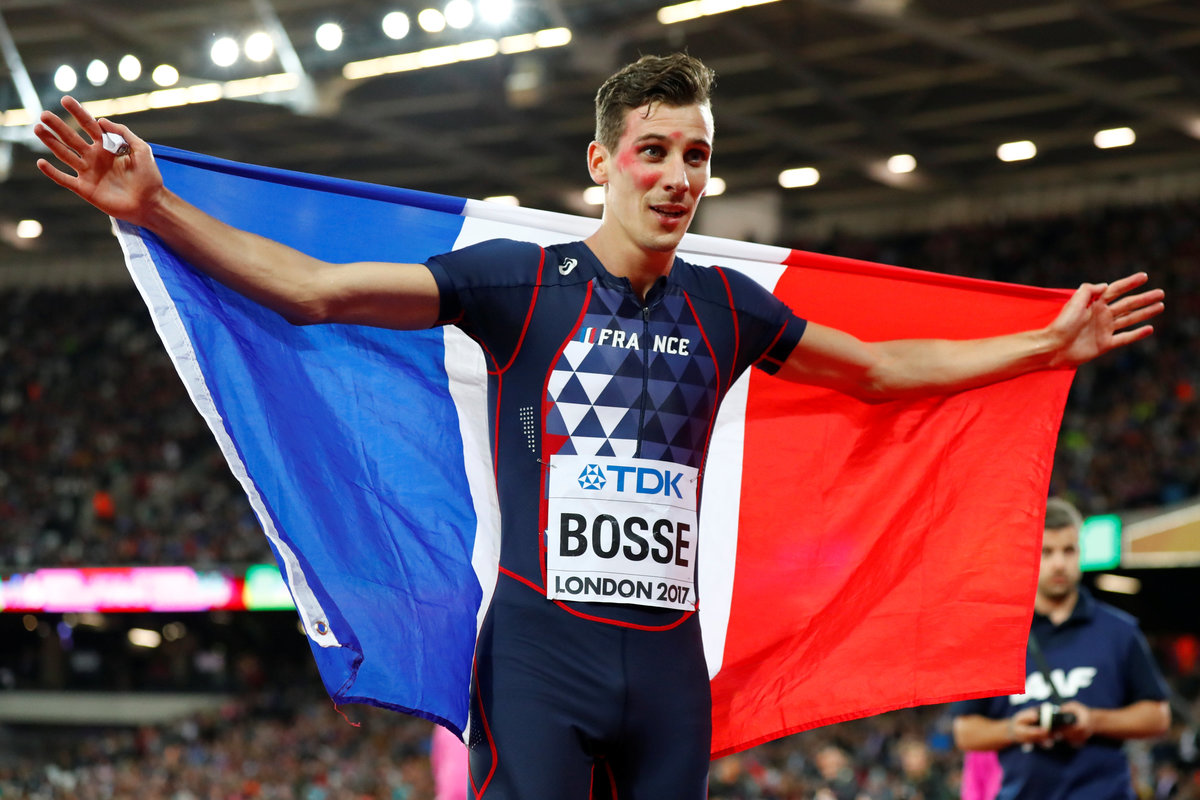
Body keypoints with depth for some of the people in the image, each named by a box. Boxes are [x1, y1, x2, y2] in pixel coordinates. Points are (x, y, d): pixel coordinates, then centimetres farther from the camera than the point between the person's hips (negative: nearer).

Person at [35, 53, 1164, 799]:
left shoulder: (723, 307, 13)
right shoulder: (519, 281, 1)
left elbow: (881, 370, 28)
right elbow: (310, 289, -3)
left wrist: (1047, 346, 28)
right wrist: (155, 211, -12)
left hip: (668, 659, 4)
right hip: (541, 645, -4)